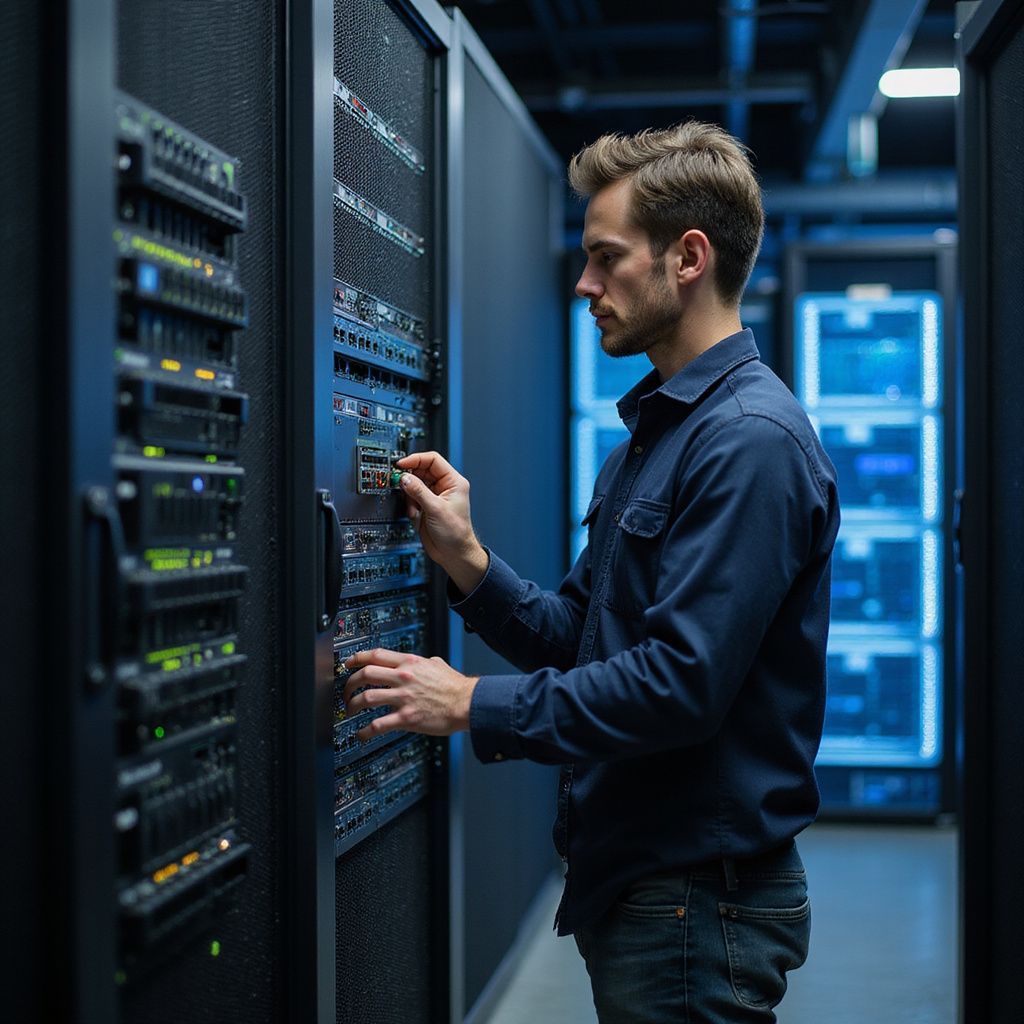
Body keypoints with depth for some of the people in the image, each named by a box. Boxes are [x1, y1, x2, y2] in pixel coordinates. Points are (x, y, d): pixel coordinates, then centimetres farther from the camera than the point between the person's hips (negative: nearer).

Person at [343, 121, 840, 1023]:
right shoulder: (653, 432, 14)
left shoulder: (751, 440, -19)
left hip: (700, 900, -9)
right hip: (627, 879, 9)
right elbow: (579, 637, 12)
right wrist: (466, 559, -3)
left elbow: (682, 683, -26)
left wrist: (475, 705, -19)